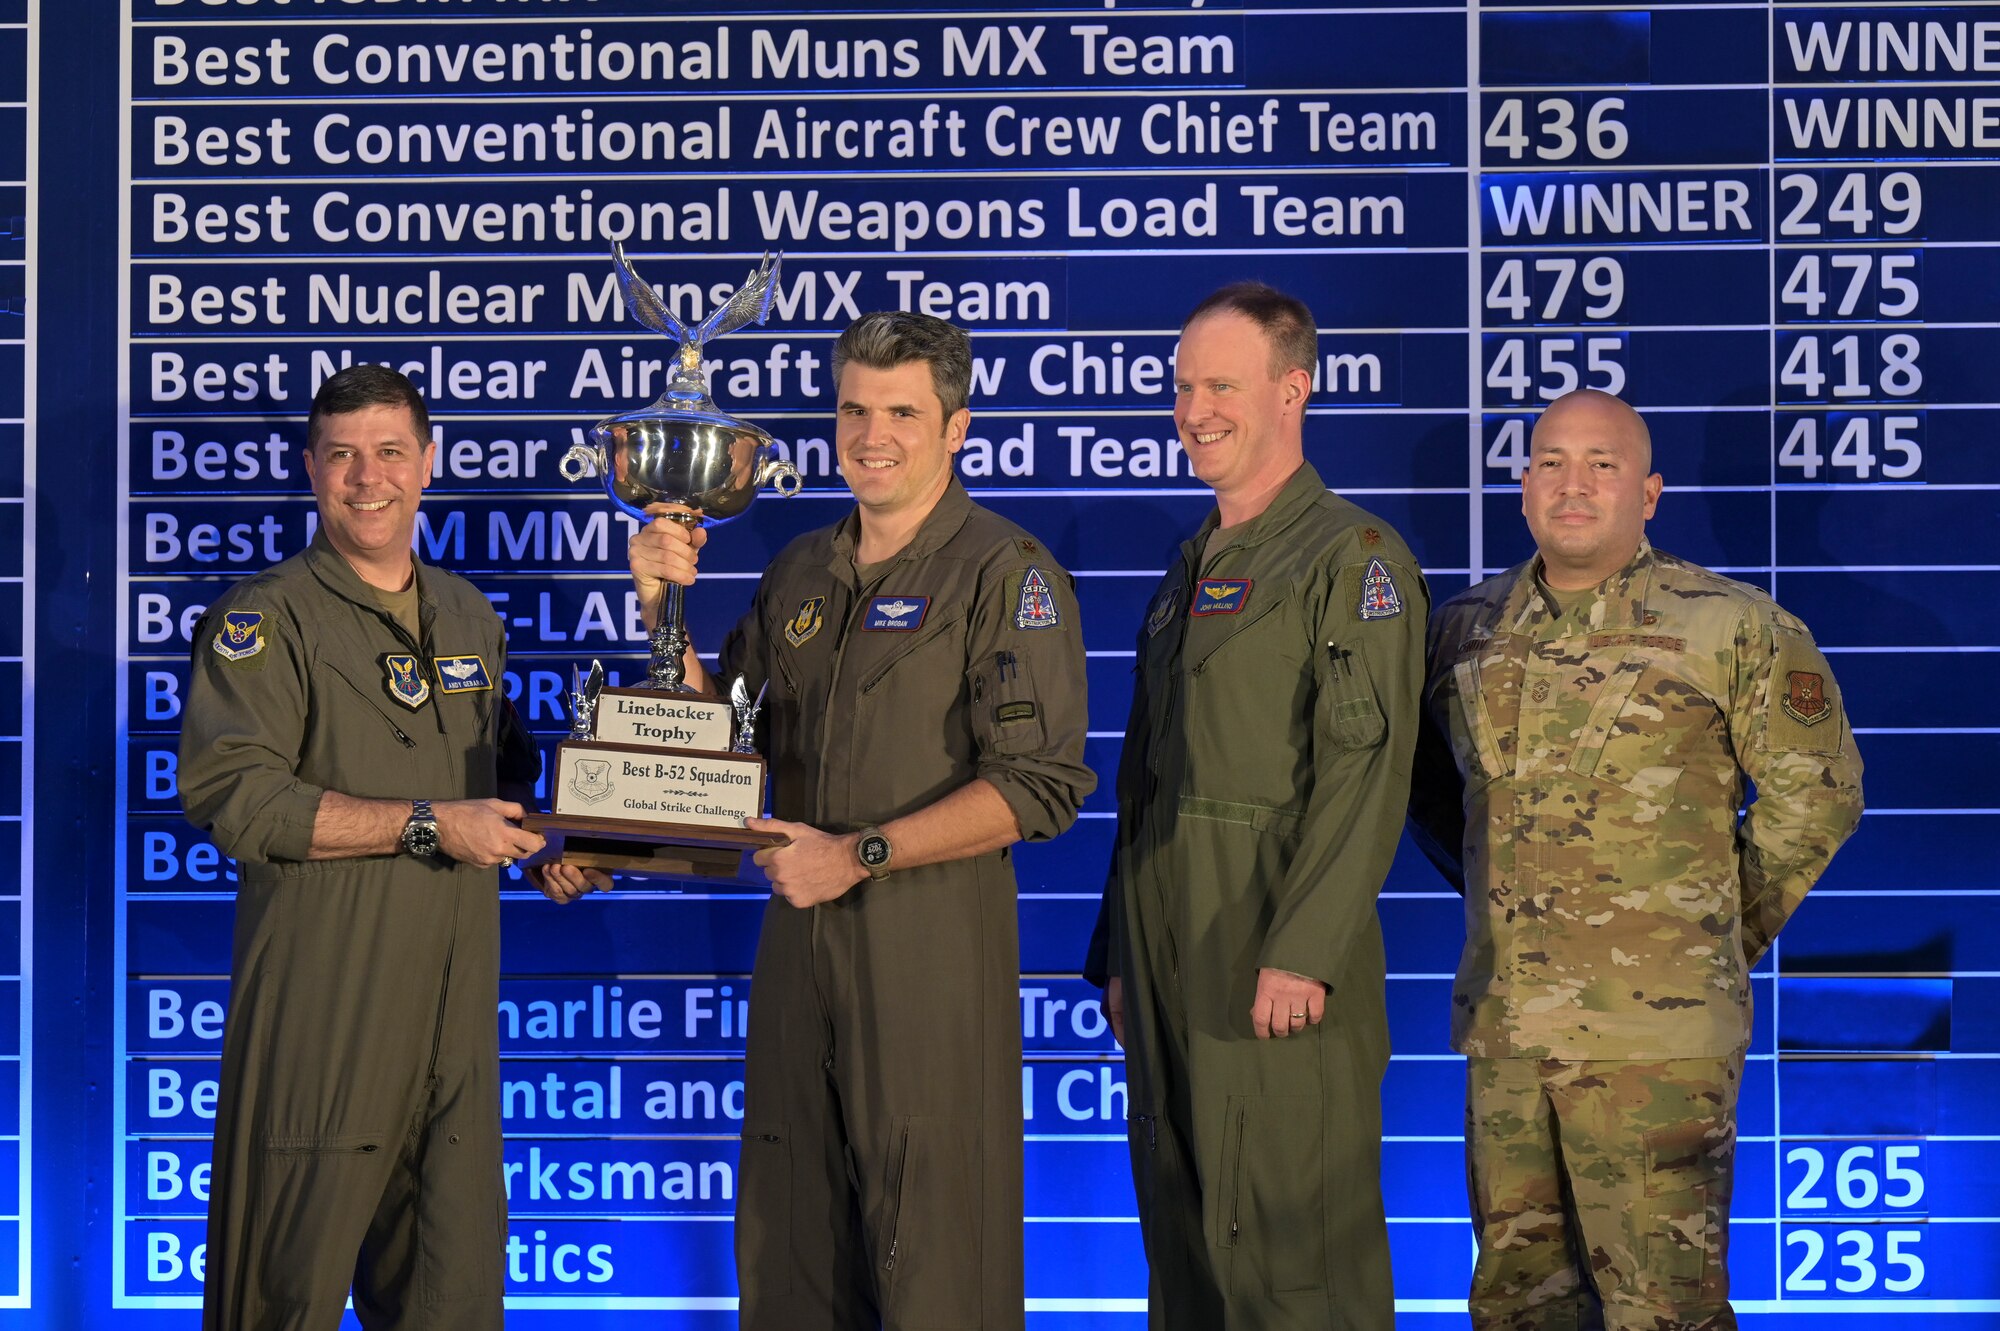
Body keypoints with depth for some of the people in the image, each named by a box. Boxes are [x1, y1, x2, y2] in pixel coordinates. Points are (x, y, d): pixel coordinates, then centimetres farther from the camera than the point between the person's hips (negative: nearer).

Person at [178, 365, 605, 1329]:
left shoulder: (470, 618, 17)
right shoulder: (263, 621, -4)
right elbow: (230, 792, -17)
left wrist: (547, 846, 9)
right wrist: (428, 823, -18)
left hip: (457, 1003, 6)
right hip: (320, 1009, -6)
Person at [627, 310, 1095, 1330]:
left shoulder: (1007, 574, -7)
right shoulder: (799, 573, 14)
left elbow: (1039, 784, -15)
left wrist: (862, 854, -17)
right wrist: (663, 608, 4)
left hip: (934, 935, -6)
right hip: (800, 934, 6)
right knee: (786, 1238, 12)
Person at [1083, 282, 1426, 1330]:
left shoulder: (1352, 557, -6)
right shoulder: (1191, 570, 20)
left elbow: (1366, 771, -15)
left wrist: (1302, 954, -22)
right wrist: (1119, 958, 17)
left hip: (1281, 976, -8)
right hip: (1171, 969, 8)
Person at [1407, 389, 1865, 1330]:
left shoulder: (1729, 628, -3)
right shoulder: (1468, 630, 10)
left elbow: (1816, 792, 2)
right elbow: (1428, 781, 26)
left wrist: (1726, 927, 4)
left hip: (1655, 1035, -5)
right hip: (1503, 1031, 5)